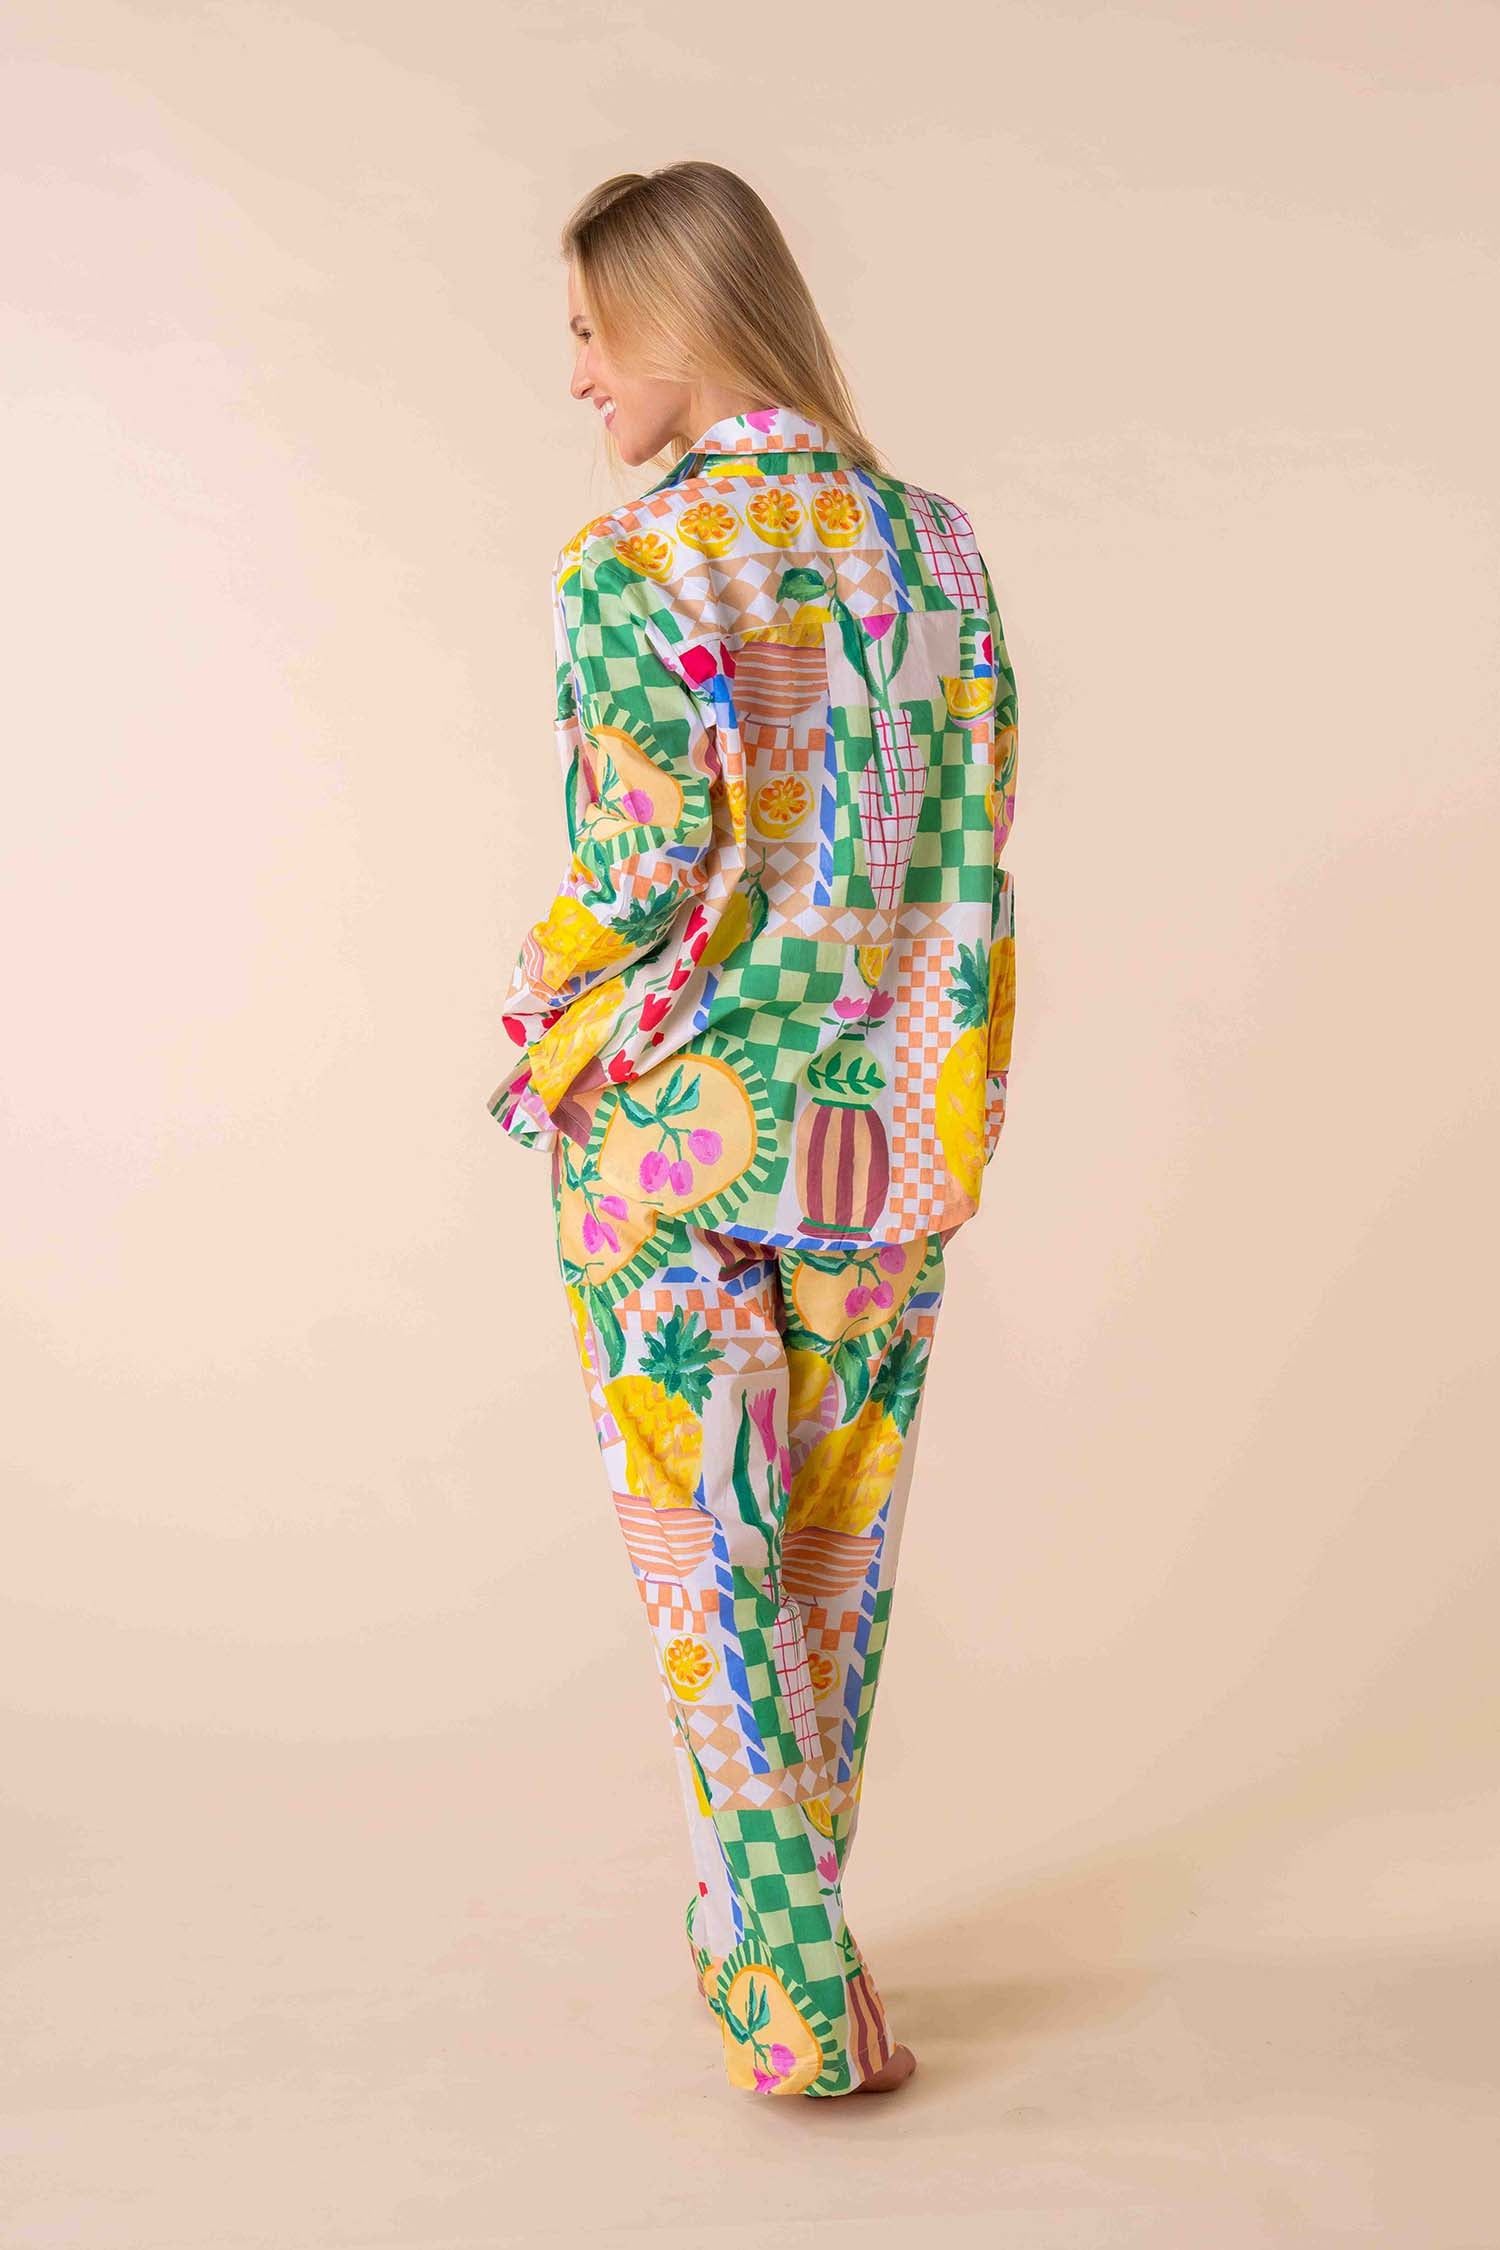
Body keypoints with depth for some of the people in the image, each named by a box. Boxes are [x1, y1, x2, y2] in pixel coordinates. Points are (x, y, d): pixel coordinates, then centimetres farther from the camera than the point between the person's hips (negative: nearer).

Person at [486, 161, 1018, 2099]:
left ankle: (794, 1995, 15)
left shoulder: (629, 569, -14)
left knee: (713, 1562, 7)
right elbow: (971, 856, 3)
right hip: (885, 1137, 5)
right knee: (838, 1550, 16)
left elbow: (637, 874, -17)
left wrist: (538, 1058, 0)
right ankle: (777, 1924, 33)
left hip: (671, 1133, -5)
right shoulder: (933, 544, 3)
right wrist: (925, 1098, 11)